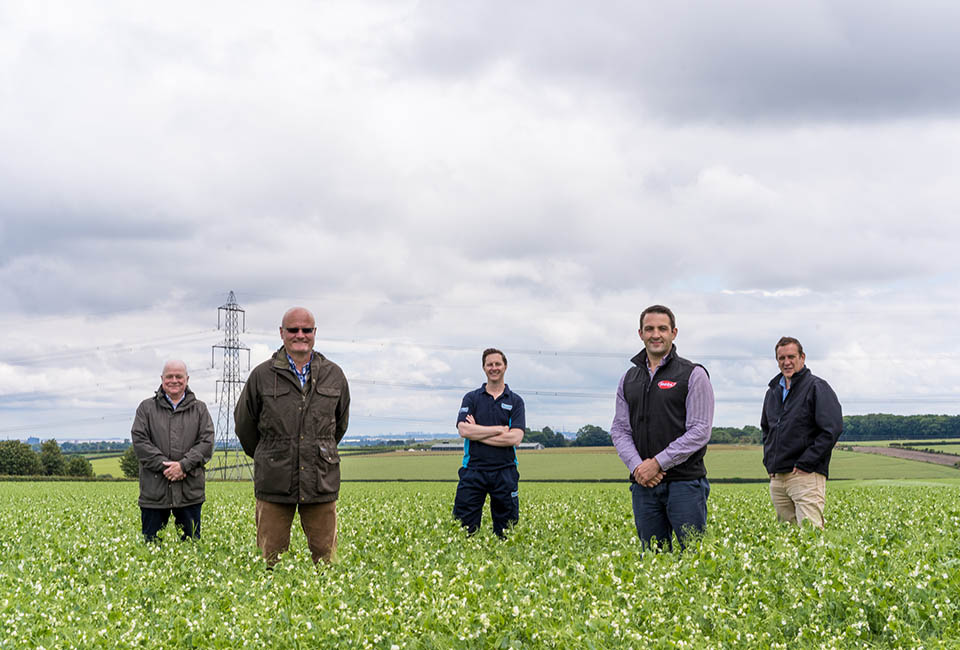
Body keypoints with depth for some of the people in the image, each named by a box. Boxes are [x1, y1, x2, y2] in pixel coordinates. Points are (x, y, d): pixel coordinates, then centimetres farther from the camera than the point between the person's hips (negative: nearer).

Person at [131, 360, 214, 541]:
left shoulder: (199, 409, 11)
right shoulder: (147, 408, 9)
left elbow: (207, 442, 1)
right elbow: (139, 441, -2)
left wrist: (183, 465, -14)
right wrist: (165, 465, -14)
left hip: (189, 492, 1)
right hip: (154, 491, -1)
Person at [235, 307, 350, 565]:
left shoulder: (334, 375, 7)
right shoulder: (262, 375, 1)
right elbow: (244, 423, 14)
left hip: (321, 483, 1)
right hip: (275, 484, -1)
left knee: (326, 558, 3)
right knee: (270, 560, 2)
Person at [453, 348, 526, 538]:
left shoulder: (515, 401, 7)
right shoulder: (471, 398, 8)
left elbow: (515, 438, -7)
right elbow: (464, 430, -8)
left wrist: (478, 433, -7)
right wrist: (500, 429, -8)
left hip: (504, 471, 0)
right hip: (474, 470, 0)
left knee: (506, 530, 5)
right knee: (463, 526, -3)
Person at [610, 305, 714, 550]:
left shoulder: (693, 375, 0)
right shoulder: (629, 379, 15)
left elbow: (700, 431, -8)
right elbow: (619, 429, 11)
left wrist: (658, 463, -13)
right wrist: (636, 466, -8)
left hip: (685, 482, -4)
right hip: (643, 484, 5)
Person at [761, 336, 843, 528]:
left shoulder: (817, 387, -4)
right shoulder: (773, 391, 18)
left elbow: (833, 429, -13)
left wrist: (805, 463, -15)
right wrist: (769, 461, 14)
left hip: (806, 475, -7)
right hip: (776, 478, 7)